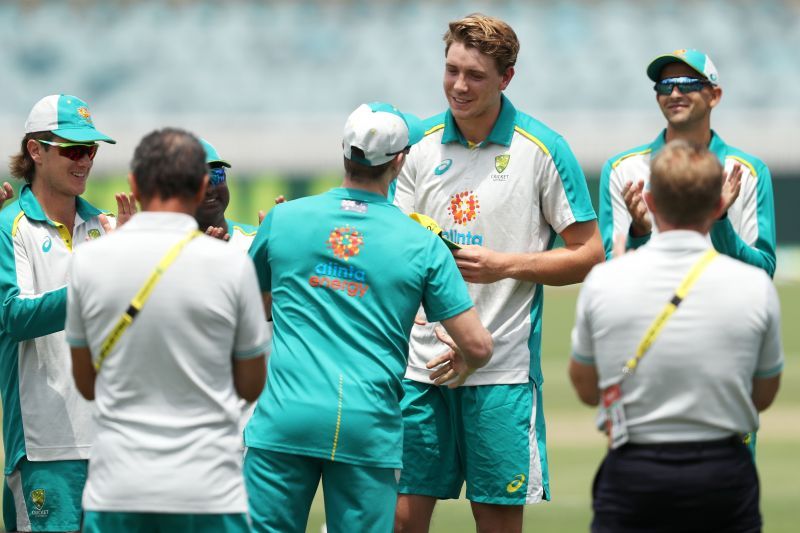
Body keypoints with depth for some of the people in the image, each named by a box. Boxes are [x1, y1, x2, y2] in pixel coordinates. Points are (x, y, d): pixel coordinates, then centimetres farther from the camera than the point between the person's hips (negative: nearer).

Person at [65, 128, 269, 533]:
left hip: (117, 488, 2)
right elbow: (251, 386, 4)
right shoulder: (231, 264, -5)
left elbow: (86, 384, 9)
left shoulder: (89, 260, -1)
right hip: (207, 491, -2)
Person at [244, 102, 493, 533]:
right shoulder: (423, 245, 2)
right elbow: (478, 347, 2)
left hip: (285, 417, 0)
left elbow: (257, 308, 24)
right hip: (368, 430, 0)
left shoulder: (283, 219, 6)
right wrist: (462, 358, 26)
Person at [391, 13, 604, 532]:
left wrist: (504, 265, -13)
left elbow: (589, 255, -2)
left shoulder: (543, 149, -4)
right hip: (422, 361, 3)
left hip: (502, 367, -3)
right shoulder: (421, 145, 7)